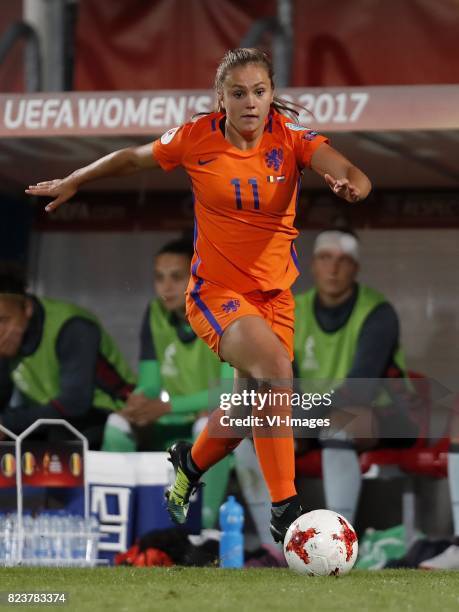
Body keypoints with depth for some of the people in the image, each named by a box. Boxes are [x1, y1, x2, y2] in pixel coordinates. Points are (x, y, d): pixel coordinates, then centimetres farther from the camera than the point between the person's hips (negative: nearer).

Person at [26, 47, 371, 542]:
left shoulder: (291, 138, -10)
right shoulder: (196, 139, -9)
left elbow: (352, 175, -27)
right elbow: (134, 158, 9)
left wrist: (350, 184, -50)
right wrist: (72, 182, 19)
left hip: (274, 293, 3)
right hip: (215, 291, -3)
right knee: (274, 367, -30)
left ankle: (190, 463, 49)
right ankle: (284, 508, -26)